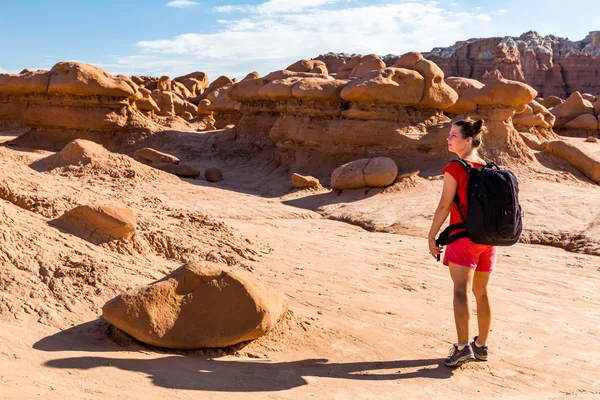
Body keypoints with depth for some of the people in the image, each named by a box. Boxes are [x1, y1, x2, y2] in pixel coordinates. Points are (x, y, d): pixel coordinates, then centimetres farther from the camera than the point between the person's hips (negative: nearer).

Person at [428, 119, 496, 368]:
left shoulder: (454, 169, -10)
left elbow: (445, 206, -12)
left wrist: (432, 236, -5)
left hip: (463, 236, -6)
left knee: (461, 291, -9)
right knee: (481, 292, 15)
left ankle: (463, 347, -18)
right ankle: (482, 346, 24)